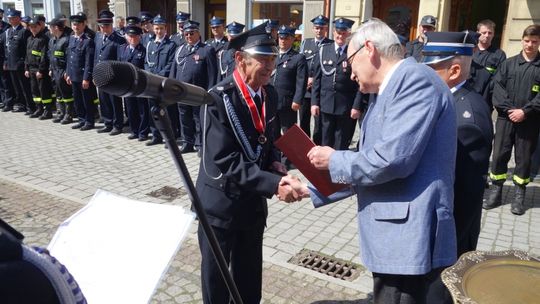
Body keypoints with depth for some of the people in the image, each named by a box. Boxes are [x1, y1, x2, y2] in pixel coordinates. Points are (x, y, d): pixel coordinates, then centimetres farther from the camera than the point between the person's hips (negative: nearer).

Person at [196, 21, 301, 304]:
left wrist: (275, 162, -7)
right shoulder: (219, 98, -22)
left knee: (250, 271, 22)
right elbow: (223, 162, -27)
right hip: (221, 202, -6)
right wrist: (273, 184, -33)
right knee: (216, 272, 16)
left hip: (254, 201, 6)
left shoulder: (270, 94, 0)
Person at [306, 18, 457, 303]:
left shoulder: (415, 78, -14)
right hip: (395, 237, 9)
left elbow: (392, 159, -24)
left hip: (409, 240, -9)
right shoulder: (388, 91, 16)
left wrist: (334, 160, -8)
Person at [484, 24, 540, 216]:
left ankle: (520, 196, 17)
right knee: (499, 155, 1)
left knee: (523, 158, 6)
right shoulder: (508, 63, 9)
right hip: (506, 118, 1)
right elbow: (498, 87, 0)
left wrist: (525, 111, -14)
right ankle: (496, 193, 13)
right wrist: (508, 109, -12)